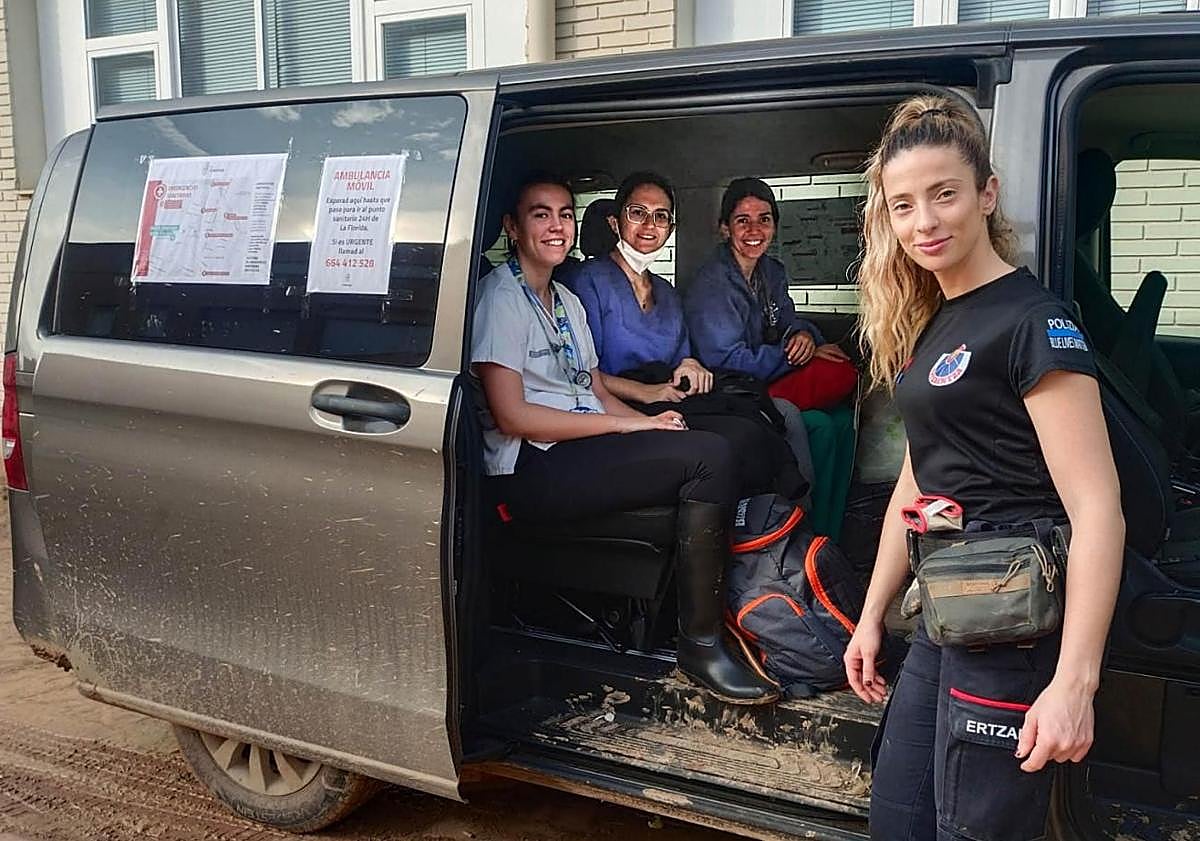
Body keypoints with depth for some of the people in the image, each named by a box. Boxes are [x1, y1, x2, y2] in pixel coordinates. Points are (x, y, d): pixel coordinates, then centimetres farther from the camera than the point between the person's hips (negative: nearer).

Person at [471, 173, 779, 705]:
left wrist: (649, 422, -1)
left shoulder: (567, 302, 24)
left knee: (713, 453, -16)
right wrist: (626, 425, -14)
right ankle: (701, 646, -17)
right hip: (532, 468, -8)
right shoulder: (501, 297, -5)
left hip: (586, 452, 9)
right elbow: (511, 416, -14)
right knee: (709, 457, -24)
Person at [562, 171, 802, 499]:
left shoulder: (667, 293, 26)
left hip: (677, 404, 7)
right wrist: (645, 392, -18)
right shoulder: (589, 280, 1)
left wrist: (691, 366, 1)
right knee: (743, 435, -29)